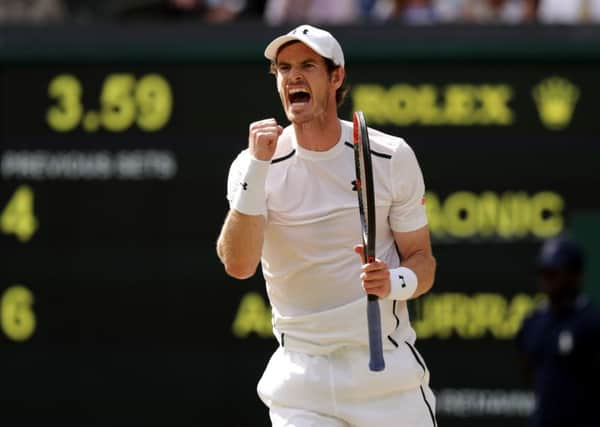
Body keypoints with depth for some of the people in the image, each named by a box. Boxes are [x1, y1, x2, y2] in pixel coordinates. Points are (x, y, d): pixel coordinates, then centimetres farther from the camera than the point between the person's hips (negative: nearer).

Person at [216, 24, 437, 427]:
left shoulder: (392, 157, -2)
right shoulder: (255, 166, -5)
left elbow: (422, 260, 4)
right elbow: (238, 265, -20)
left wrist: (396, 283, -19)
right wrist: (257, 168, -28)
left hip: (387, 365, 0)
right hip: (301, 375, 0)